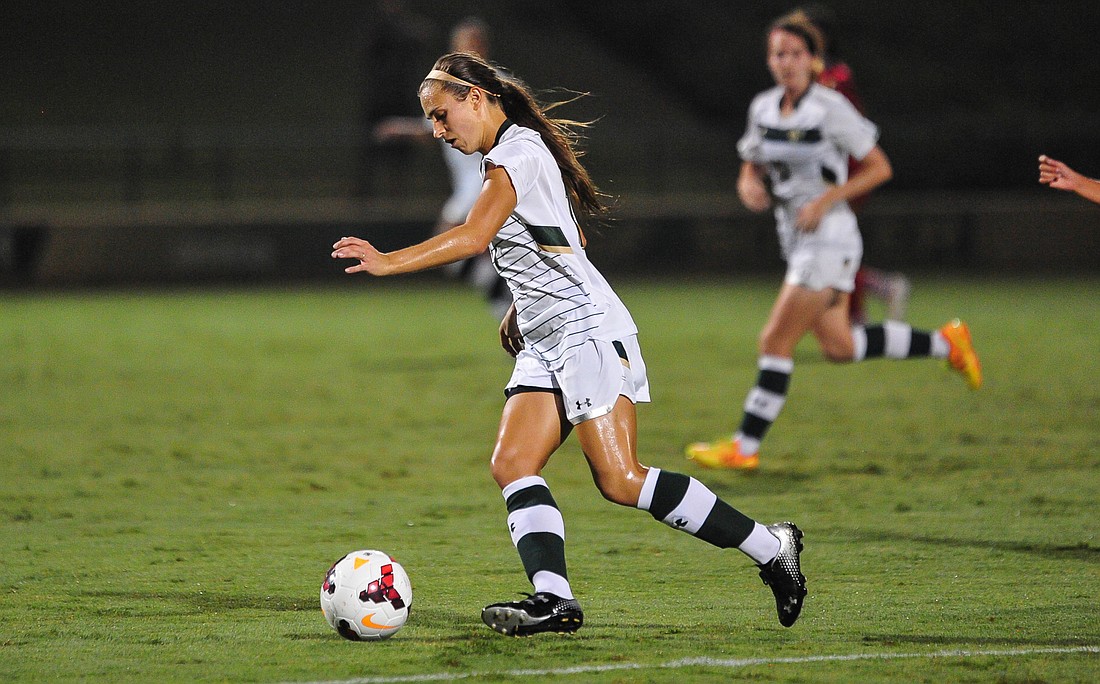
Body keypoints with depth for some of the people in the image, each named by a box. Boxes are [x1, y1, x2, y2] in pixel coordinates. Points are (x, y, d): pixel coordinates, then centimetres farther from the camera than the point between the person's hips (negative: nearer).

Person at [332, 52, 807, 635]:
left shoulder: (516, 152, -10)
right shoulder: (516, 153, 21)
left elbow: (473, 237, -24)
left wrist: (388, 263, -27)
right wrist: (524, 308, 23)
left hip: (587, 329, -11)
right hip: (546, 341, 11)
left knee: (621, 481, -15)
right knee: (512, 464, -8)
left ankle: (770, 547, -7)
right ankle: (554, 600, -21)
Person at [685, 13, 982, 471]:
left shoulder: (830, 108, -14)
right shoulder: (763, 108, 7)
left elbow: (879, 168, -10)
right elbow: (750, 171, 16)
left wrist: (825, 201, -19)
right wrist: (749, 187, -8)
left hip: (828, 239, -8)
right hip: (796, 241, 8)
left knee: (776, 342, -8)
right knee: (838, 347, 10)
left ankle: (745, 448, -2)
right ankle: (944, 343, 24)